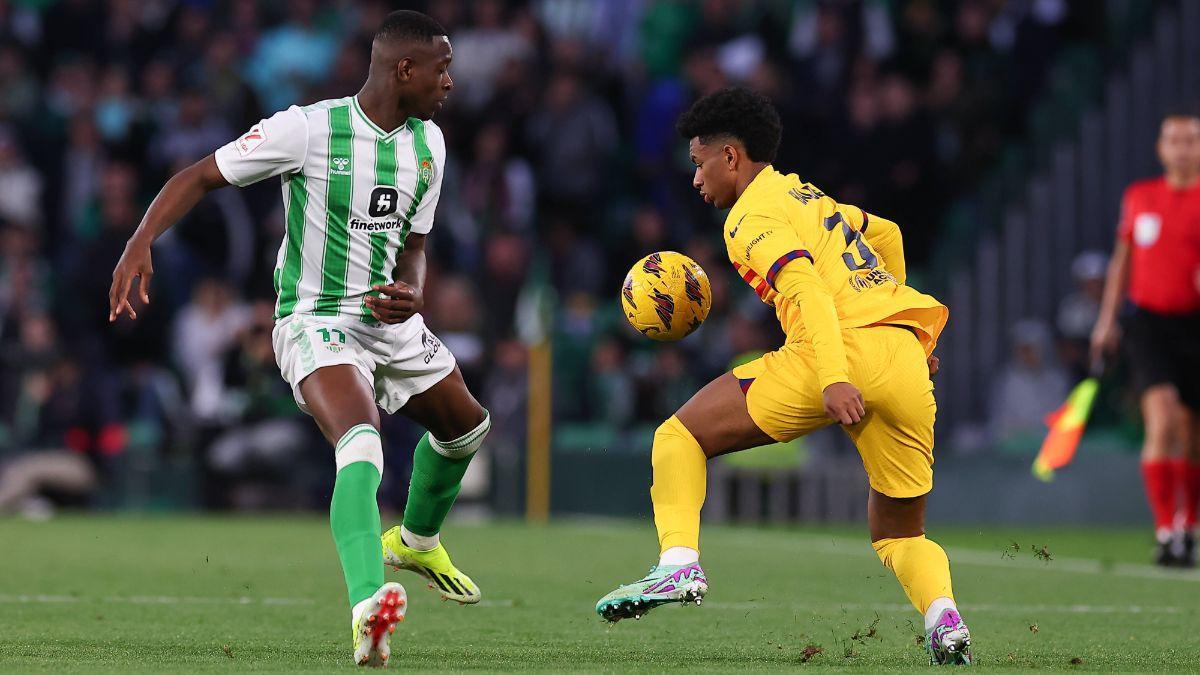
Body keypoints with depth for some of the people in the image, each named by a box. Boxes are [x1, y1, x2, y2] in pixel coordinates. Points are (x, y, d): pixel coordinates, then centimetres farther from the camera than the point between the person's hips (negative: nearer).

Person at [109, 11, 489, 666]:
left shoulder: (428, 144, 3)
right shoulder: (309, 128, -18)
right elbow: (199, 176, -14)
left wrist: (410, 292, -11)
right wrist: (139, 243, -29)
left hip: (389, 320, 8)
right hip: (316, 321, -8)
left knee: (466, 425, 25)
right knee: (362, 444, -33)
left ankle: (417, 540, 54)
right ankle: (368, 607, -47)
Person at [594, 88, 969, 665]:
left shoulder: (753, 214, 4)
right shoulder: (808, 196, 30)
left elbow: (805, 287, -13)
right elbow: (885, 234, 48)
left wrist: (834, 379, -25)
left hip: (844, 351, -7)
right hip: (908, 364, 7)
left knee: (682, 433, 6)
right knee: (900, 534, 18)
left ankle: (678, 565, -11)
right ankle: (943, 616, -11)